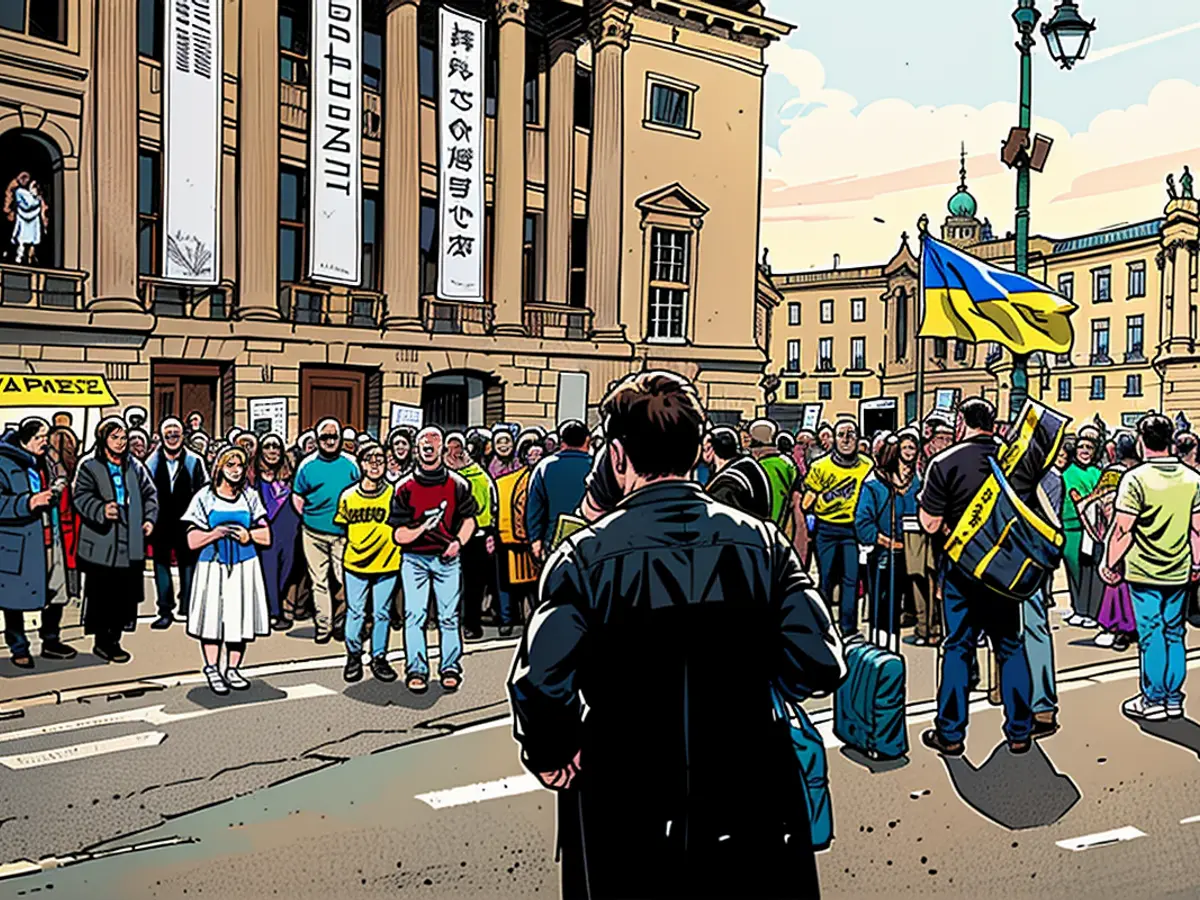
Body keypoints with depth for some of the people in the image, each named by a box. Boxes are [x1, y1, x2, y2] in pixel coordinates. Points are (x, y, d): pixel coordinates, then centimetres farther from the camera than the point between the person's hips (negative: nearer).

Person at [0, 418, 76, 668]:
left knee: (56, 590, 9)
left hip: (46, 540, 7)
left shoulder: (44, 462, 15)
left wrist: (55, 492, 11)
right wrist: (29, 503, -28)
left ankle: (51, 641, 24)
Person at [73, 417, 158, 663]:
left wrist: (149, 518, 6)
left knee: (126, 595, 7)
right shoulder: (90, 466, 0)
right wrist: (101, 510, -29)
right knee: (102, 595, -2)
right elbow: (82, 496, -12)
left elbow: (150, 493, 20)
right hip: (101, 544, -4)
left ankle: (113, 639, 19)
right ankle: (102, 641, 9)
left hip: (130, 544, 5)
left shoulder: (134, 466, 14)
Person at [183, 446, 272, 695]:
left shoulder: (250, 497, 9)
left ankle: (232, 669, 12)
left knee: (241, 616, 2)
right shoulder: (204, 497, 1)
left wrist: (248, 535, -11)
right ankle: (212, 669, 12)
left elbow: (266, 537, 8)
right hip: (213, 566, -2)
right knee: (213, 616, -1)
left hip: (244, 566, 2)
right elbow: (193, 541, -2)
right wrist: (214, 533, -18)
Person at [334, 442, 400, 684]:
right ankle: (353, 656, 23)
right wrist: (355, 546, 9)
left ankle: (379, 658, 21)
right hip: (355, 564, 1)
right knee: (355, 613, 7)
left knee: (381, 613, 8)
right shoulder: (348, 496, 0)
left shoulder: (393, 494, -4)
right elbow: (341, 526, 13)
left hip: (386, 565, -1)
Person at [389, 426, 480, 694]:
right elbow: (399, 535, -2)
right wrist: (422, 527, -21)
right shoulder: (405, 487, 0)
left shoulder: (457, 484, 4)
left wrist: (458, 542, -7)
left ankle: (450, 668, 13)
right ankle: (416, 670, 3)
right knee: (414, 615, -4)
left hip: (447, 558, 1)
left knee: (449, 616, 3)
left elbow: (469, 518, 11)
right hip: (414, 558, 0)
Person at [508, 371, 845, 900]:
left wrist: (551, 756, -4)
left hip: (625, 817, -1)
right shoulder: (762, 542, -6)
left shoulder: (585, 557, -13)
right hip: (751, 810, 2)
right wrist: (745, 690, 7)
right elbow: (819, 663, -11)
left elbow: (540, 683, -23)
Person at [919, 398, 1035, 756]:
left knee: (958, 648, 6)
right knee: (1011, 647, 13)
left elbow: (930, 524, -12)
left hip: (962, 566, -2)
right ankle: (1019, 732, 19)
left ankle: (950, 734, 12)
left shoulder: (944, 463, -12)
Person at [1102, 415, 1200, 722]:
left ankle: (1153, 701, 11)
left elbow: (1122, 529, -16)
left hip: (1144, 571, -5)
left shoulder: (1136, 478, -15)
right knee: (1174, 634, 13)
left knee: (1151, 636, 3)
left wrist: (1109, 563, -5)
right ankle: (1174, 699, 21)